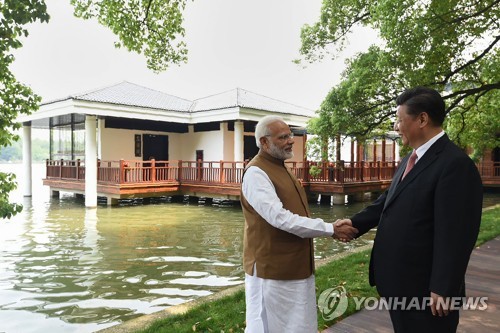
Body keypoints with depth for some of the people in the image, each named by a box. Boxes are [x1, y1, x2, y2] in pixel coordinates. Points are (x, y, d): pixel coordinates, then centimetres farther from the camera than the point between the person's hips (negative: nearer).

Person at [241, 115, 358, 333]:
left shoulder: (280, 167, 13)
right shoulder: (256, 173, -18)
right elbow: (280, 218, -27)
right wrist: (331, 230, -22)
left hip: (296, 267, 9)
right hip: (273, 269, -9)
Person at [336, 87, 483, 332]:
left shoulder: (455, 164, -20)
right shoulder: (409, 160, 10)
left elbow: (455, 236, -23)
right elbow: (388, 201, 16)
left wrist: (443, 290, -21)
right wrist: (356, 223, 6)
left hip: (424, 286, -9)